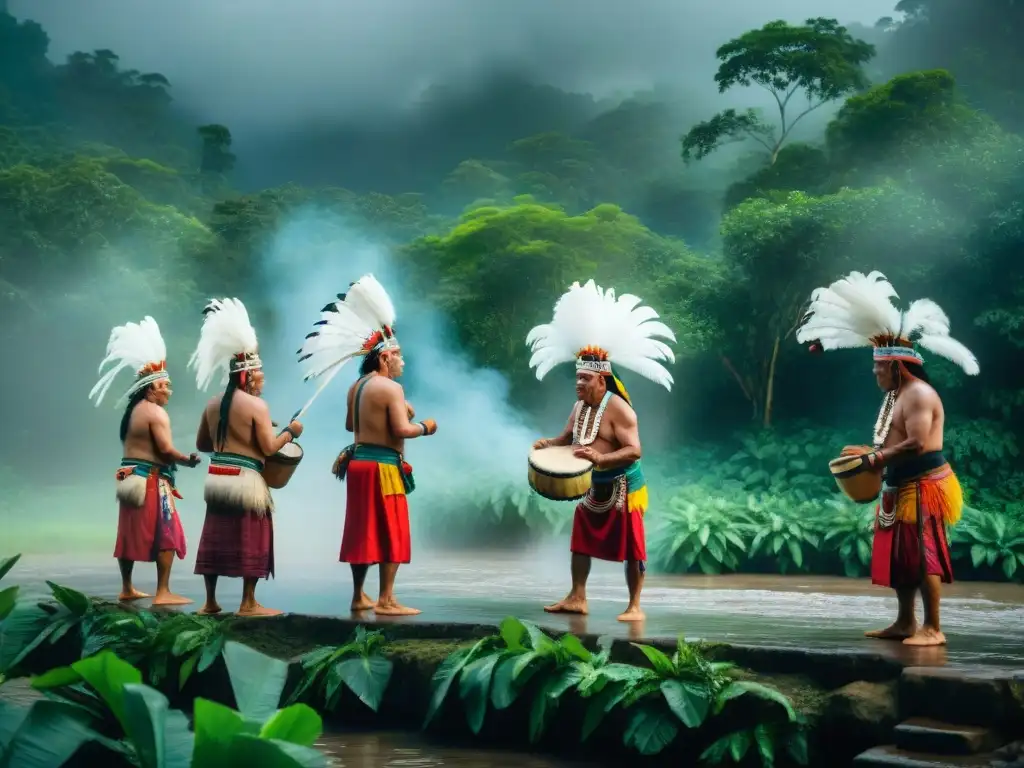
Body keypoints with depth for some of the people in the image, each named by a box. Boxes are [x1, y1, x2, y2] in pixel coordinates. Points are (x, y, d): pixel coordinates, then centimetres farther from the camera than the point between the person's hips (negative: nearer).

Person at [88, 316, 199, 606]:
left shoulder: (132, 411, 16)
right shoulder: (156, 412, -13)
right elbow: (166, 450, -19)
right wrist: (188, 460, -5)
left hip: (130, 477, 10)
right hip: (151, 480, -10)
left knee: (130, 533, 14)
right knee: (167, 534, -6)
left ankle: (127, 588, 22)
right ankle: (163, 592, -9)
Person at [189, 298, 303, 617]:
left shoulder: (213, 405, 11)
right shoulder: (256, 405, -11)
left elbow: (201, 444, 18)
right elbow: (269, 448, -14)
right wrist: (289, 431, 2)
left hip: (217, 476, 7)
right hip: (246, 478, -7)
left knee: (216, 536, 11)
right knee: (249, 539, 0)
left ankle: (210, 601, 17)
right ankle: (249, 603, 3)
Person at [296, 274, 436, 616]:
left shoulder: (356, 387, 12)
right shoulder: (391, 388, -15)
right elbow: (402, 430, -22)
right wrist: (425, 427, -6)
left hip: (358, 462, 9)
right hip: (383, 466, -9)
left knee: (362, 530, 14)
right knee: (390, 532, -3)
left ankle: (359, 596, 20)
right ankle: (386, 600, -2)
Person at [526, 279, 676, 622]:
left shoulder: (618, 409, -22)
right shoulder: (580, 407, 5)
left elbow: (634, 450, -27)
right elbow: (569, 437, 17)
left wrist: (600, 458, -38)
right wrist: (548, 444, -4)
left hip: (623, 486, -9)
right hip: (593, 485, 9)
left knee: (630, 546, -2)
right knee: (581, 540, 13)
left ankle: (634, 606, 4)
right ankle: (577, 598, 23)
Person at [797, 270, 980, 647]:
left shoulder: (918, 394, -16)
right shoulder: (897, 395, 16)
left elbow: (917, 444, -25)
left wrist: (877, 458, -20)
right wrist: (869, 451, 8)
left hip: (923, 486, -11)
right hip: (902, 488, 11)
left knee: (922, 556, -9)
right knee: (899, 556, 13)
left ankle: (933, 628, -5)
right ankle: (905, 623, 20)